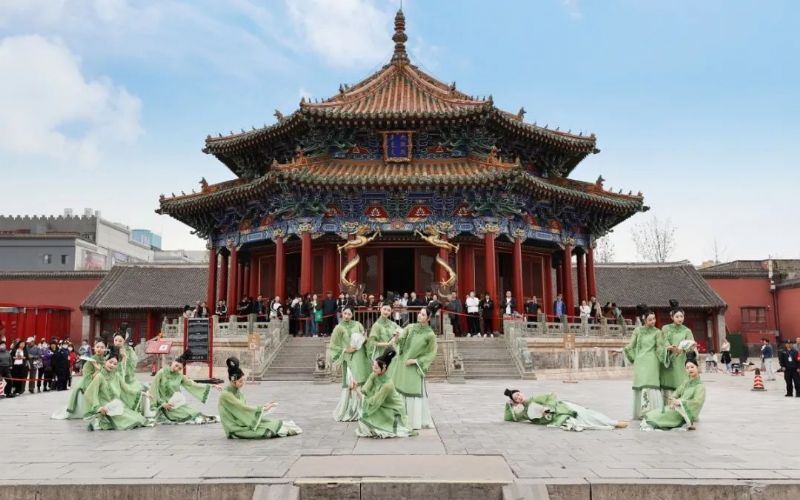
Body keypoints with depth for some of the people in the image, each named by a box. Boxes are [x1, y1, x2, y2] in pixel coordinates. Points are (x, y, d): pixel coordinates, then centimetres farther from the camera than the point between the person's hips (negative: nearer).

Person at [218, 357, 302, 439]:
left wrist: (263, 406, 2)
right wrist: (263, 409, -15)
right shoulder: (225, 395, -20)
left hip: (243, 423, 8)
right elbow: (244, 408, -21)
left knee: (268, 422, -8)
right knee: (265, 429, -18)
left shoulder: (238, 391, 7)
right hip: (235, 430, -8)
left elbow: (245, 409, 11)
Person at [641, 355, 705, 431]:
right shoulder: (686, 382, 16)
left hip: (687, 413, -7)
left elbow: (697, 402, -18)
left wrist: (680, 401, -18)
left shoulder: (700, 387, -5)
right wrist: (673, 401, -11)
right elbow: (676, 393, 10)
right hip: (679, 408, 7)